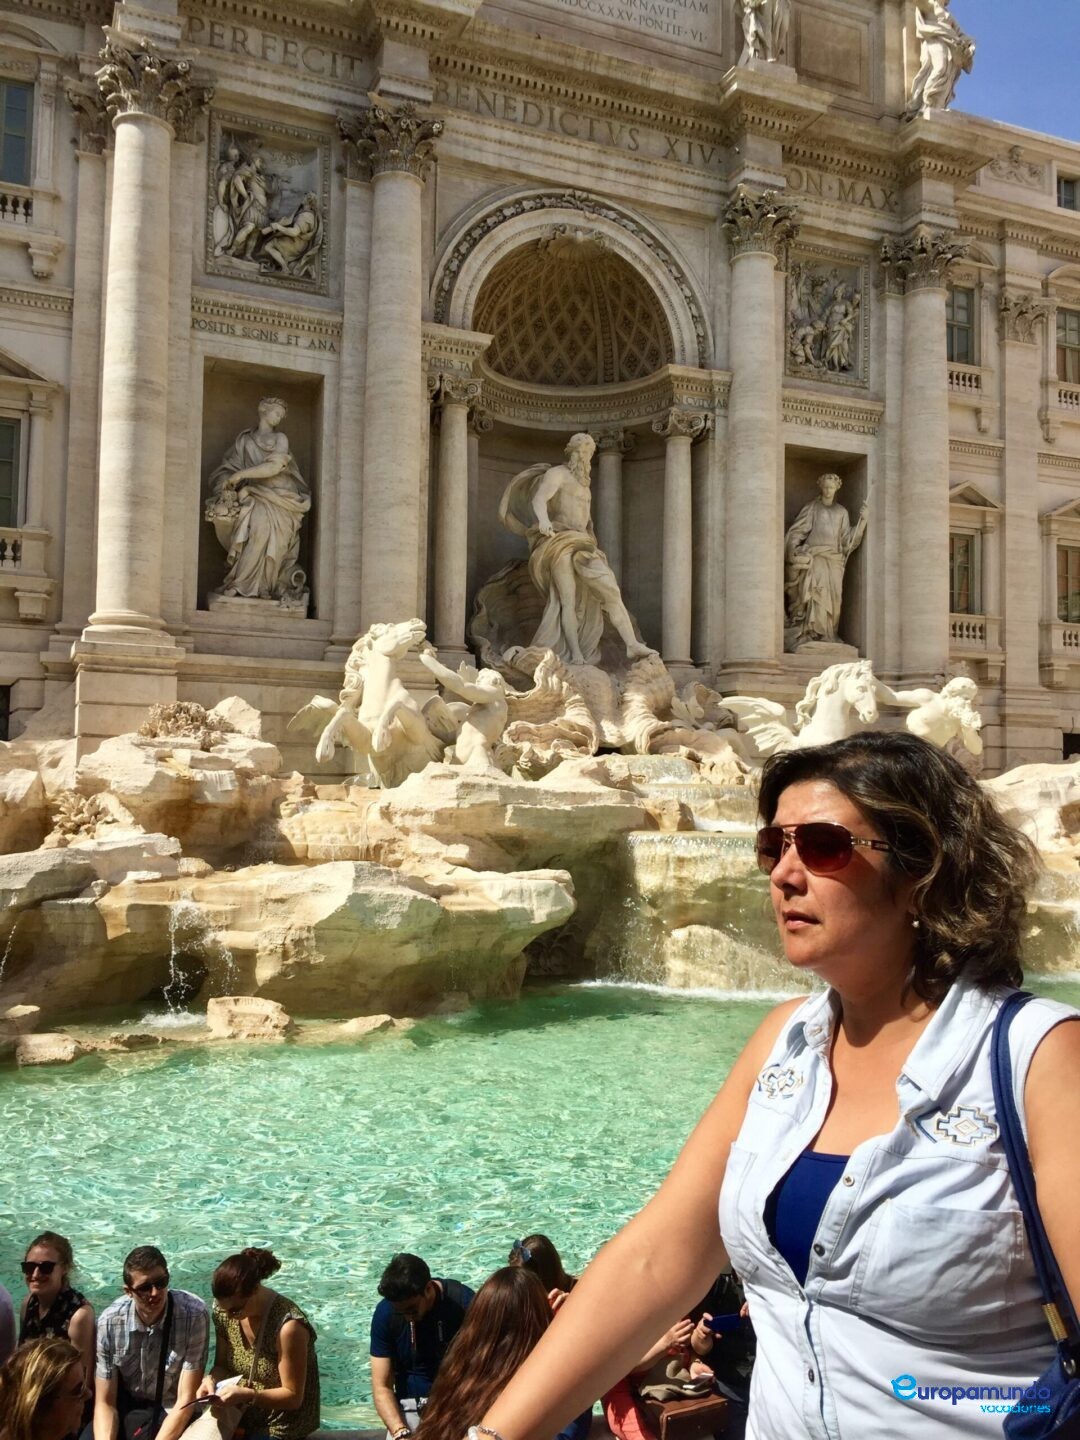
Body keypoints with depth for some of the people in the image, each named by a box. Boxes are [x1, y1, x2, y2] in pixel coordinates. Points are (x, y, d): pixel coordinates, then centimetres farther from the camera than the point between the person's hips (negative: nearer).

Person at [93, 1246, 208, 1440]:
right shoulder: (110, 1321, -14)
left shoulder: (194, 1314, -23)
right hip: (124, 1407, 2)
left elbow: (186, 1400, -19)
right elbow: (105, 1403, -9)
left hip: (171, 1412, -2)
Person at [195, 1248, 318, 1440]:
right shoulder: (224, 1311, -8)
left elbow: (293, 1397, -19)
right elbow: (222, 1365, 6)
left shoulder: (288, 1326, -27)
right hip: (242, 1416, 6)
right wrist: (212, 1380, -15)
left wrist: (248, 1395, -31)